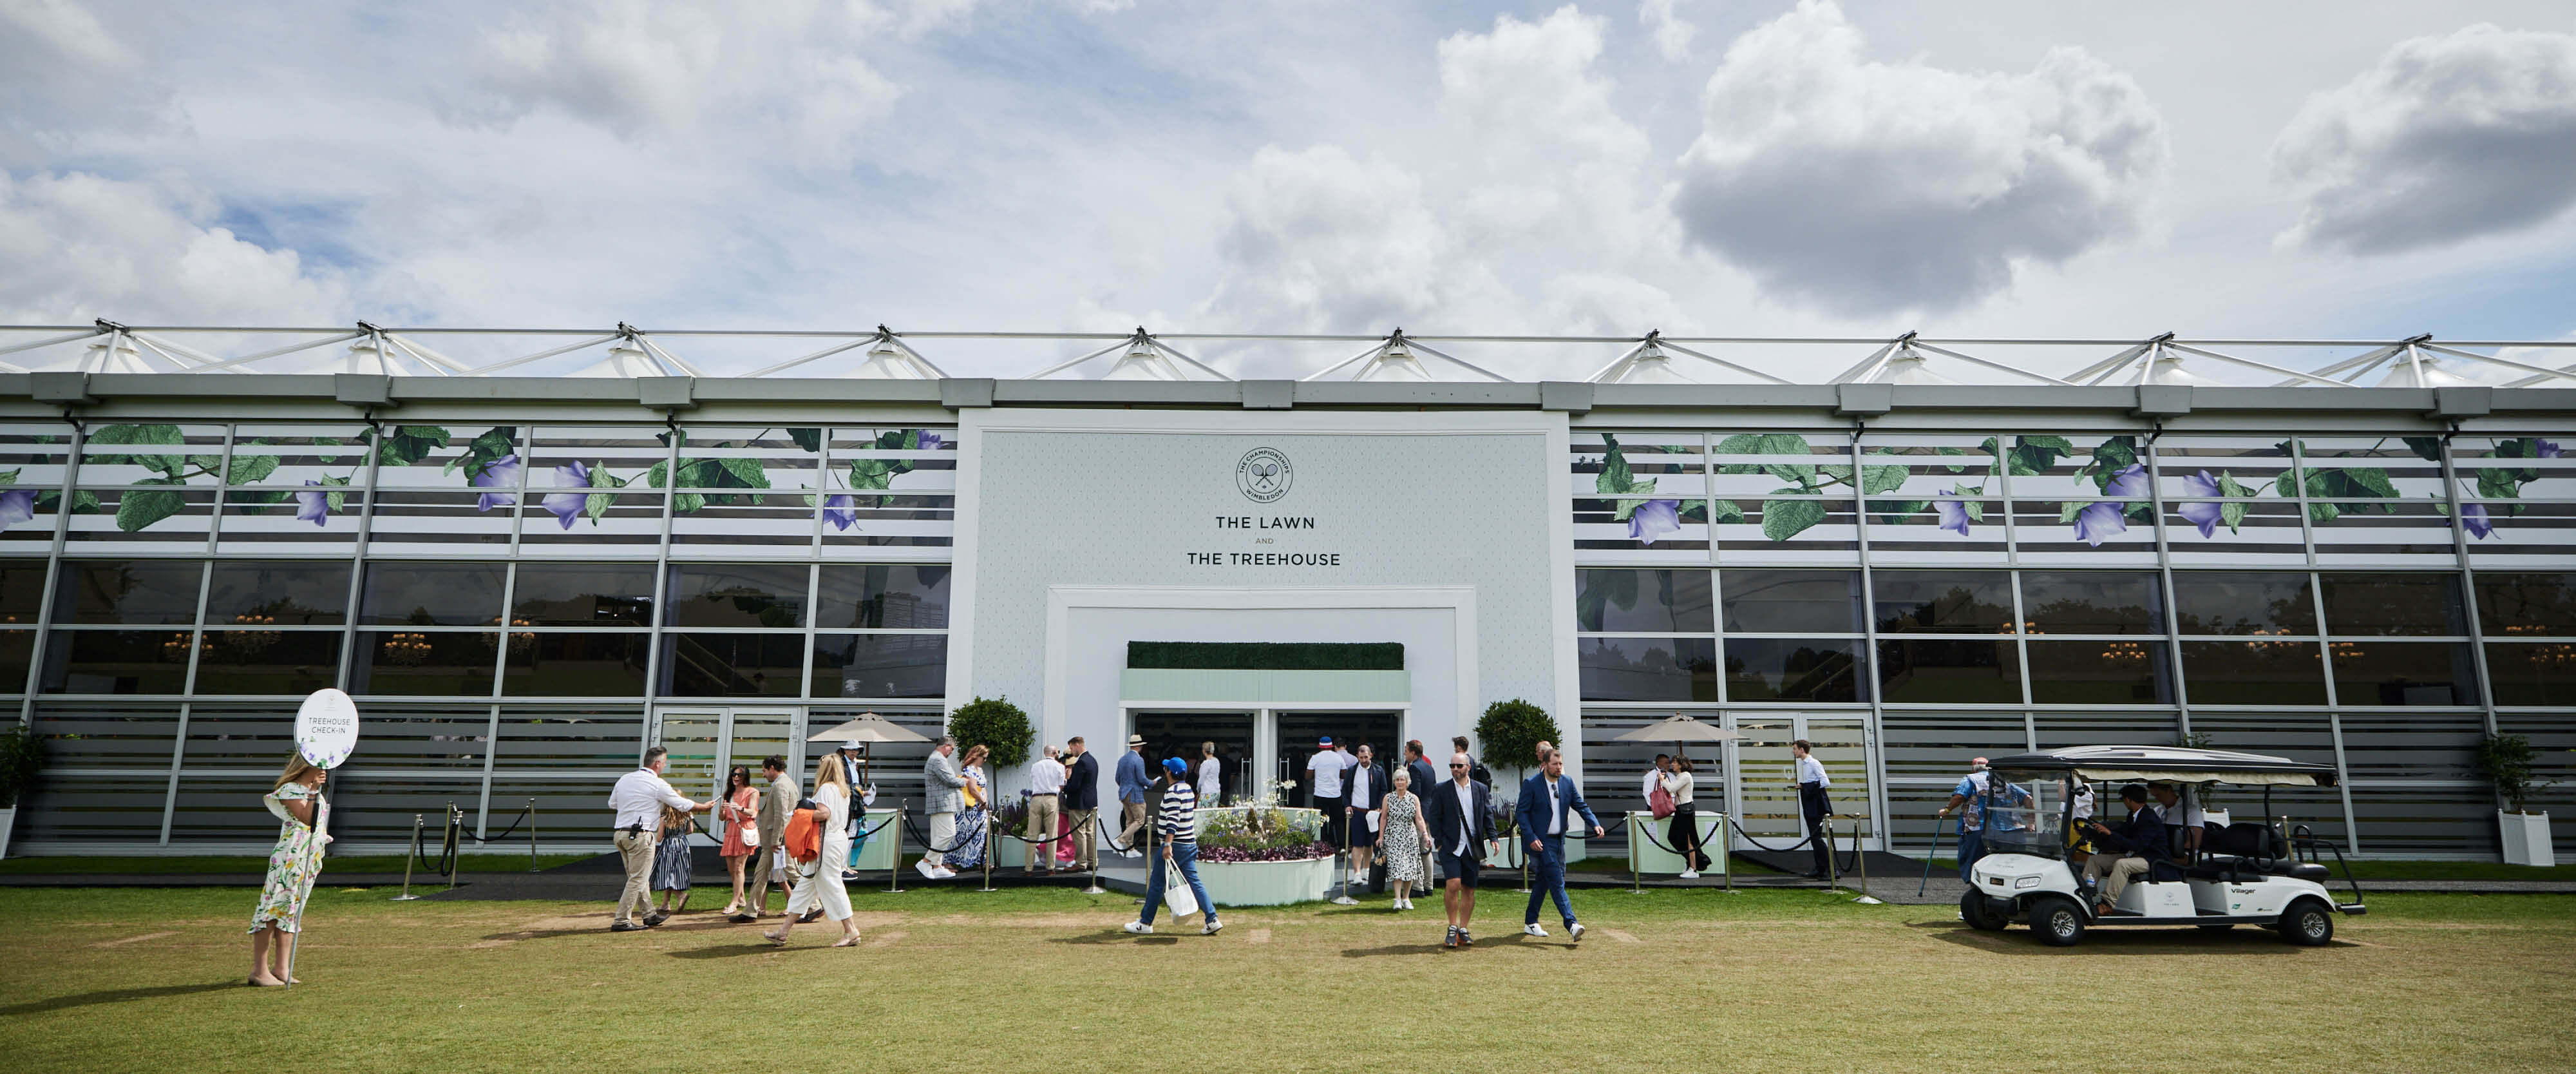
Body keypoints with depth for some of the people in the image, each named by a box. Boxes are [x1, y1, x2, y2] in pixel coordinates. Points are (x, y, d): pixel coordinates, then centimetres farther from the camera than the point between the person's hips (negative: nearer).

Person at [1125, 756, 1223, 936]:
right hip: (1190, 843, 9)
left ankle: (1145, 923, 10)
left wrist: (1168, 844, -31)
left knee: (1156, 881, 3)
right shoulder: (1188, 789, 13)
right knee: (1193, 882, 7)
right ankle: (1212, 919, -1)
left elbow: (1173, 820, -25)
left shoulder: (1172, 791, -14)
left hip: (1176, 845, -9)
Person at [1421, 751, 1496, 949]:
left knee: (1469, 890, 5)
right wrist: (1439, 841, -5)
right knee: (1453, 884, -17)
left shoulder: (1481, 789, 8)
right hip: (1451, 846, -3)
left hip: (1473, 848, 3)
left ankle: (1463, 930, 17)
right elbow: (1434, 817, 2)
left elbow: (1488, 815, 13)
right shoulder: (1441, 790, 1)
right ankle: (1453, 927, 0)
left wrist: (1492, 838, 2)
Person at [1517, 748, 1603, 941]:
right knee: (1557, 882, -13)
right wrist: (1531, 838, -18)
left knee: (1543, 881, 14)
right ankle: (1571, 924, -18)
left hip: (1559, 840, 6)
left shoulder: (1568, 783, 6)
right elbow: (1521, 813, -9)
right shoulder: (1531, 784, -10)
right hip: (1541, 841, -6)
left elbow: (1581, 806, 8)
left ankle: (1530, 923, 25)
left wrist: (1595, 824, -9)